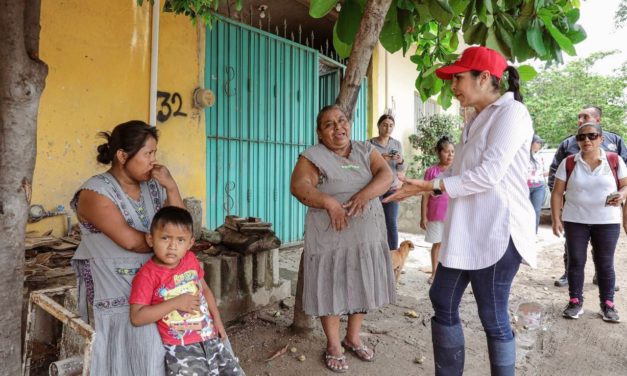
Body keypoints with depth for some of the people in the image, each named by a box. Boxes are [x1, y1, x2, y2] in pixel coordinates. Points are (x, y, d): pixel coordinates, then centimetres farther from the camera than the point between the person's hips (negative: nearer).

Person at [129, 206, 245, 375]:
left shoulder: (191, 260, 2)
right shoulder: (148, 274, -13)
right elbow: (136, 317, -17)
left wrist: (217, 319, 9)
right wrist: (175, 303, -22)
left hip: (211, 338, 6)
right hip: (180, 347, -5)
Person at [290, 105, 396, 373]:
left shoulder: (366, 150, 8)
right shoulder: (313, 156, -4)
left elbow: (386, 175, -6)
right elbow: (299, 186, -18)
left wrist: (364, 194, -25)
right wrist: (329, 202, -32)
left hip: (367, 234, 4)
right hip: (331, 236, -4)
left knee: (362, 286, 14)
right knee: (331, 288, 4)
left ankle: (353, 338, 34)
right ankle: (333, 345, 23)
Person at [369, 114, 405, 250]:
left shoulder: (397, 144, 7)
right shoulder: (370, 144, -3)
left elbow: (401, 170, 8)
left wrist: (400, 161, -14)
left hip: (392, 188, 2)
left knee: (391, 223, -1)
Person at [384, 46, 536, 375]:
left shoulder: (511, 112, -9)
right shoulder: (477, 120, 19)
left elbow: (490, 173, -21)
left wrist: (434, 186, -17)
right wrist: (422, 186, 11)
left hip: (496, 231, -9)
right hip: (465, 231, 9)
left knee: (493, 317, 3)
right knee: (442, 301, 13)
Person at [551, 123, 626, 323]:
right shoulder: (568, 163, -2)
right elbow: (557, 193, -1)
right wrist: (556, 219, -7)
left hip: (607, 222, 0)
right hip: (575, 221, 0)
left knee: (605, 263, 8)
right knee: (575, 261, 6)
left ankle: (607, 304, 21)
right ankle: (575, 301, 17)